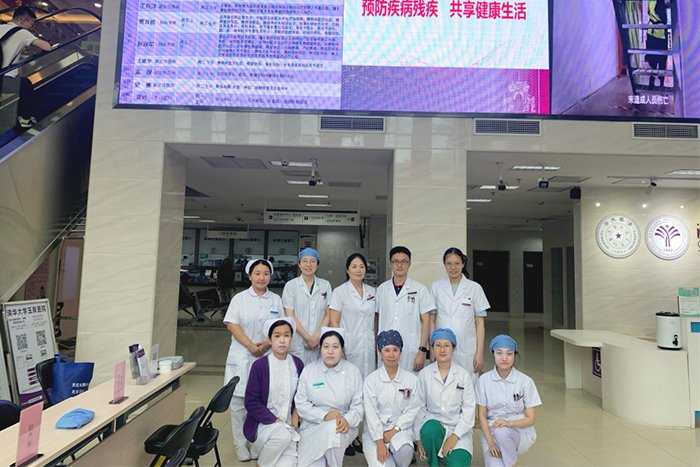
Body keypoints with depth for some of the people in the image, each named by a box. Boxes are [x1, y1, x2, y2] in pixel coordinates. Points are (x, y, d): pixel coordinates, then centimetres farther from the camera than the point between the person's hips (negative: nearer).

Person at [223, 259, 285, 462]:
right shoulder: (240, 298, 4)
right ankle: (240, 444, 15)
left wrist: (268, 343, -11)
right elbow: (232, 325, -4)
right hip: (242, 357, -1)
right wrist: (251, 346, -14)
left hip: (268, 357, 1)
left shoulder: (276, 300, 10)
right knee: (239, 401, 2)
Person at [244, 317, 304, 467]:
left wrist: (293, 425, -4)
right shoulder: (259, 365, -8)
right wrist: (276, 421, -15)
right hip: (261, 425, -2)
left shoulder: (297, 364, 2)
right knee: (283, 434, -33)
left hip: (286, 428, 2)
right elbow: (251, 403, -10)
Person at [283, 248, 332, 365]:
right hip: (297, 342, -1)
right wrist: (309, 338, -8)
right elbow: (290, 316, -3)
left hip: (320, 342, 2)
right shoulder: (291, 285, 3)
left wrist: (317, 337, -7)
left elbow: (328, 315, 6)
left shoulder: (325, 285, 9)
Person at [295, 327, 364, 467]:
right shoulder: (308, 371, 3)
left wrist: (347, 420, -21)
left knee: (332, 429, -34)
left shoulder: (353, 372, 2)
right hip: (312, 427, -1)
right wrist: (324, 416, -15)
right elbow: (301, 404, -1)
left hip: (344, 427, 1)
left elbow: (359, 405, -1)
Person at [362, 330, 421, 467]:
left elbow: (413, 409, 1)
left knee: (405, 450, -31)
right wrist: (379, 442, -14)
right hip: (375, 430, 0)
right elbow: (371, 413, -6)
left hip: (400, 428, 0)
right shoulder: (371, 379, -1)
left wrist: (395, 430, -11)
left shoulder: (411, 379, 3)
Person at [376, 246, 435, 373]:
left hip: (411, 352, -2)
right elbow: (377, 320, 13)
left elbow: (426, 322, 0)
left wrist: (422, 351, -7)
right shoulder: (381, 289, 10)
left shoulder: (420, 289, 2)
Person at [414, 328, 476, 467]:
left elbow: (469, 409, -1)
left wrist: (455, 436, -11)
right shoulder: (424, 374, 1)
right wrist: (418, 438, -5)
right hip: (433, 422, 0)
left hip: (457, 427, 0)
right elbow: (420, 407, 2)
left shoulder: (463, 375, 1)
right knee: (430, 429, -34)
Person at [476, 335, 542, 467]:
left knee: (502, 431, -34)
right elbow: (482, 416, -1)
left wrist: (509, 423, -23)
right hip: (491, 433, 0)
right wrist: (490, 443, -15)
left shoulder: (526, 381, -6)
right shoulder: (484, 380, -4)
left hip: (520, 433, 0)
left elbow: (530, 419, -4)